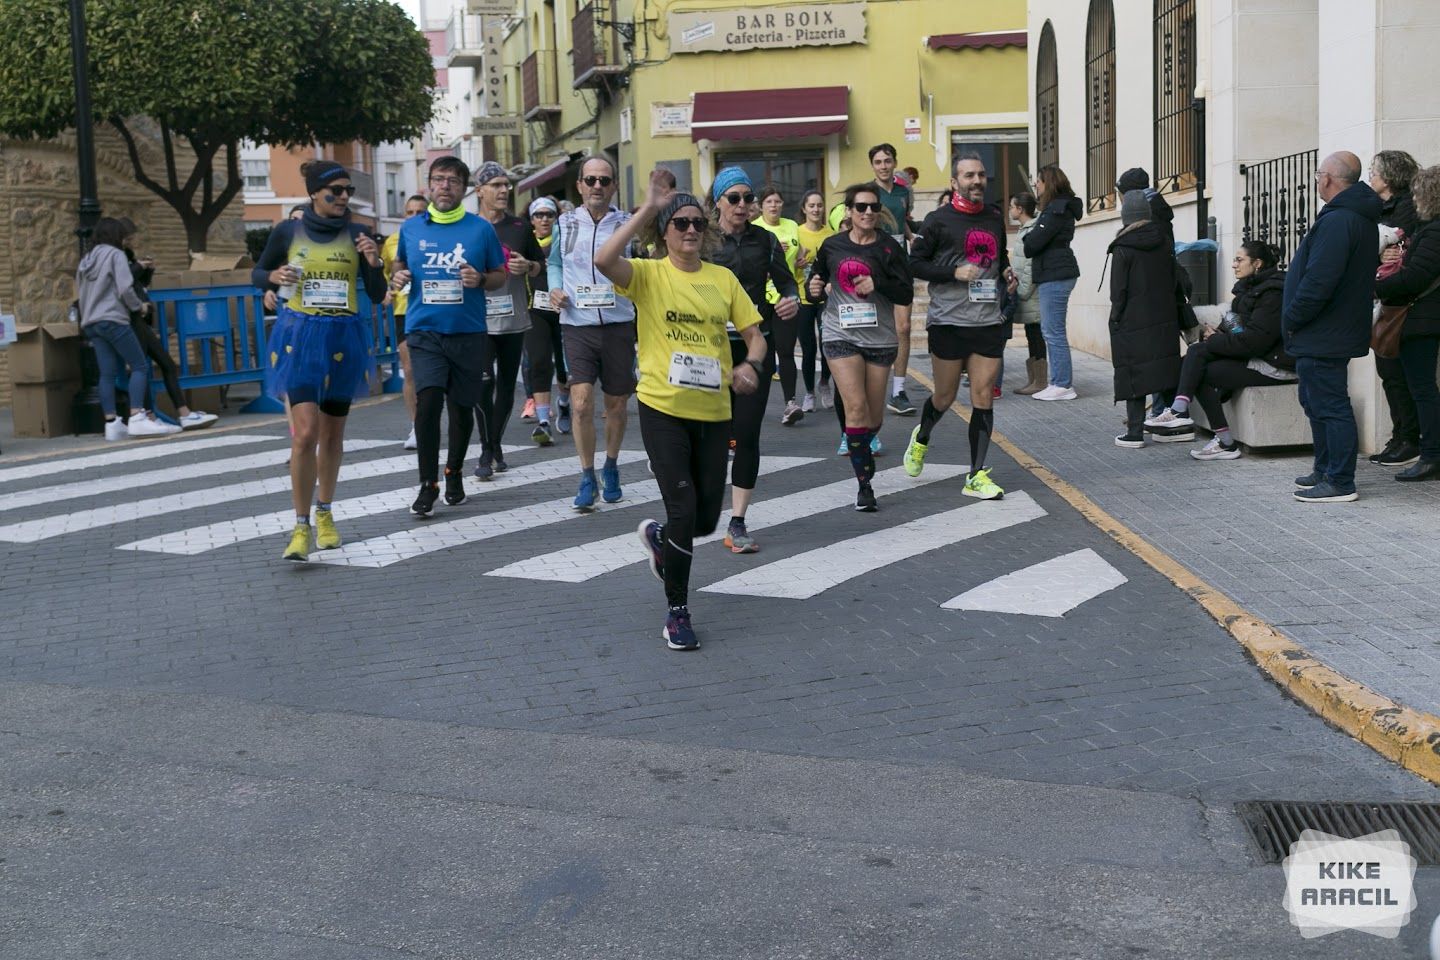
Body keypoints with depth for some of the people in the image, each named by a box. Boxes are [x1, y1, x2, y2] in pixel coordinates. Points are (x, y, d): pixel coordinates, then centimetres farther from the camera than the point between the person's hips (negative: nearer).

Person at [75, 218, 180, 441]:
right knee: (140, 366, -9)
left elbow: (80, 294, 21)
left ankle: (112, 424, -4)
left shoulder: (86, 260, 22)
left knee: (107, 373, 3)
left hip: (91, 323, 8)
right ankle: (137, 418, -22)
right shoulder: (115, 254, -2)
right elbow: (124, 289, -12)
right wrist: (140, 306, 3)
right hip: (113, 320, -8)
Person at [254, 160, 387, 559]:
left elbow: (377, 295, 4)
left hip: (344, 338, 2)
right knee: (306, 431, -14)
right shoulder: (288, 232, 1)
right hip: (300, 335, -2)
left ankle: (324, 515, 30)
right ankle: (301, 527, -7)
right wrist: (274, 276, -7)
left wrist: (375, 264, -14)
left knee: (332, 432, 12)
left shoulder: (357, 235, 3)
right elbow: (257, 272, 15)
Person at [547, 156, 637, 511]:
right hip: (577, 325, 0)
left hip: (618, 324, 0)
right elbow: (554, 262, 21)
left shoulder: (627, 224, 1)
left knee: (616, 404, 10)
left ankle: (611, 467, 33)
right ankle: (587, 478, 4)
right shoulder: (565, 224, 6)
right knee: (581, 402, -12)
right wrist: (555, 289, 3)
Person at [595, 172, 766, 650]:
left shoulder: (724, 279, 6)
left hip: (713, 411, 4)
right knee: (684, 509, -10)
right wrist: (647, 209, -21)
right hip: (663, 408, -4)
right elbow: (603, 260, -25)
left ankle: (659, 536, 46)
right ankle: (677, 611, 9)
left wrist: (750, 365, -13)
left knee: (705, 520, 9)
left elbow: (754, 334, 9)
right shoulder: (649, 274, -4)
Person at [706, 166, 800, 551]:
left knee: (747, 433, -4)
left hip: (756, 346, 1)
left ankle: (737, 523, 3)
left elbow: (787, 282, 10)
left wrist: (792, 302, -11)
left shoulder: (765, 240, 6)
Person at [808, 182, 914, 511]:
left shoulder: (889, 247, -1)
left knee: (874, 416, 8)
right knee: (856, 408, -15)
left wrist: (877, 283, -21)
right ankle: (864, 482, -7)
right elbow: (818, 281, 17)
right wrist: (815, 290, -5)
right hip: (841, 335, -1)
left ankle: (862, 451, 41)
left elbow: (906, 294, -4)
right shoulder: (832, 247, 3)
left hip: (880, 338, 1)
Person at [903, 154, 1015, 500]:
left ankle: (976, 476, 6)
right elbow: (914, 262, -6)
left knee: (983, 398, 0)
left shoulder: (995, 218, 12)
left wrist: (1008, 274, 5)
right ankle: (921, 438, 41)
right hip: (948, 322, -4)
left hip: (989, 322, 4)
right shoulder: (938, 220, -5)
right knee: (945, 397, 8)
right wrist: (955, 273, -17)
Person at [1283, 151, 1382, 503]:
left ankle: (1340, 483, -1)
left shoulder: (1337, 221, -21)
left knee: (1330, 407, -6)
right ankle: (1325, 471, 29)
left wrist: (1292, 319, -14)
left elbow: (1318, 282, -28)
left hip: (1322, 338, -11)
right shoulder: (1363, 218, 15)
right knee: (1315, 401, 20)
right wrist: (1296, 321, 17)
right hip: (1340, 331, 11)